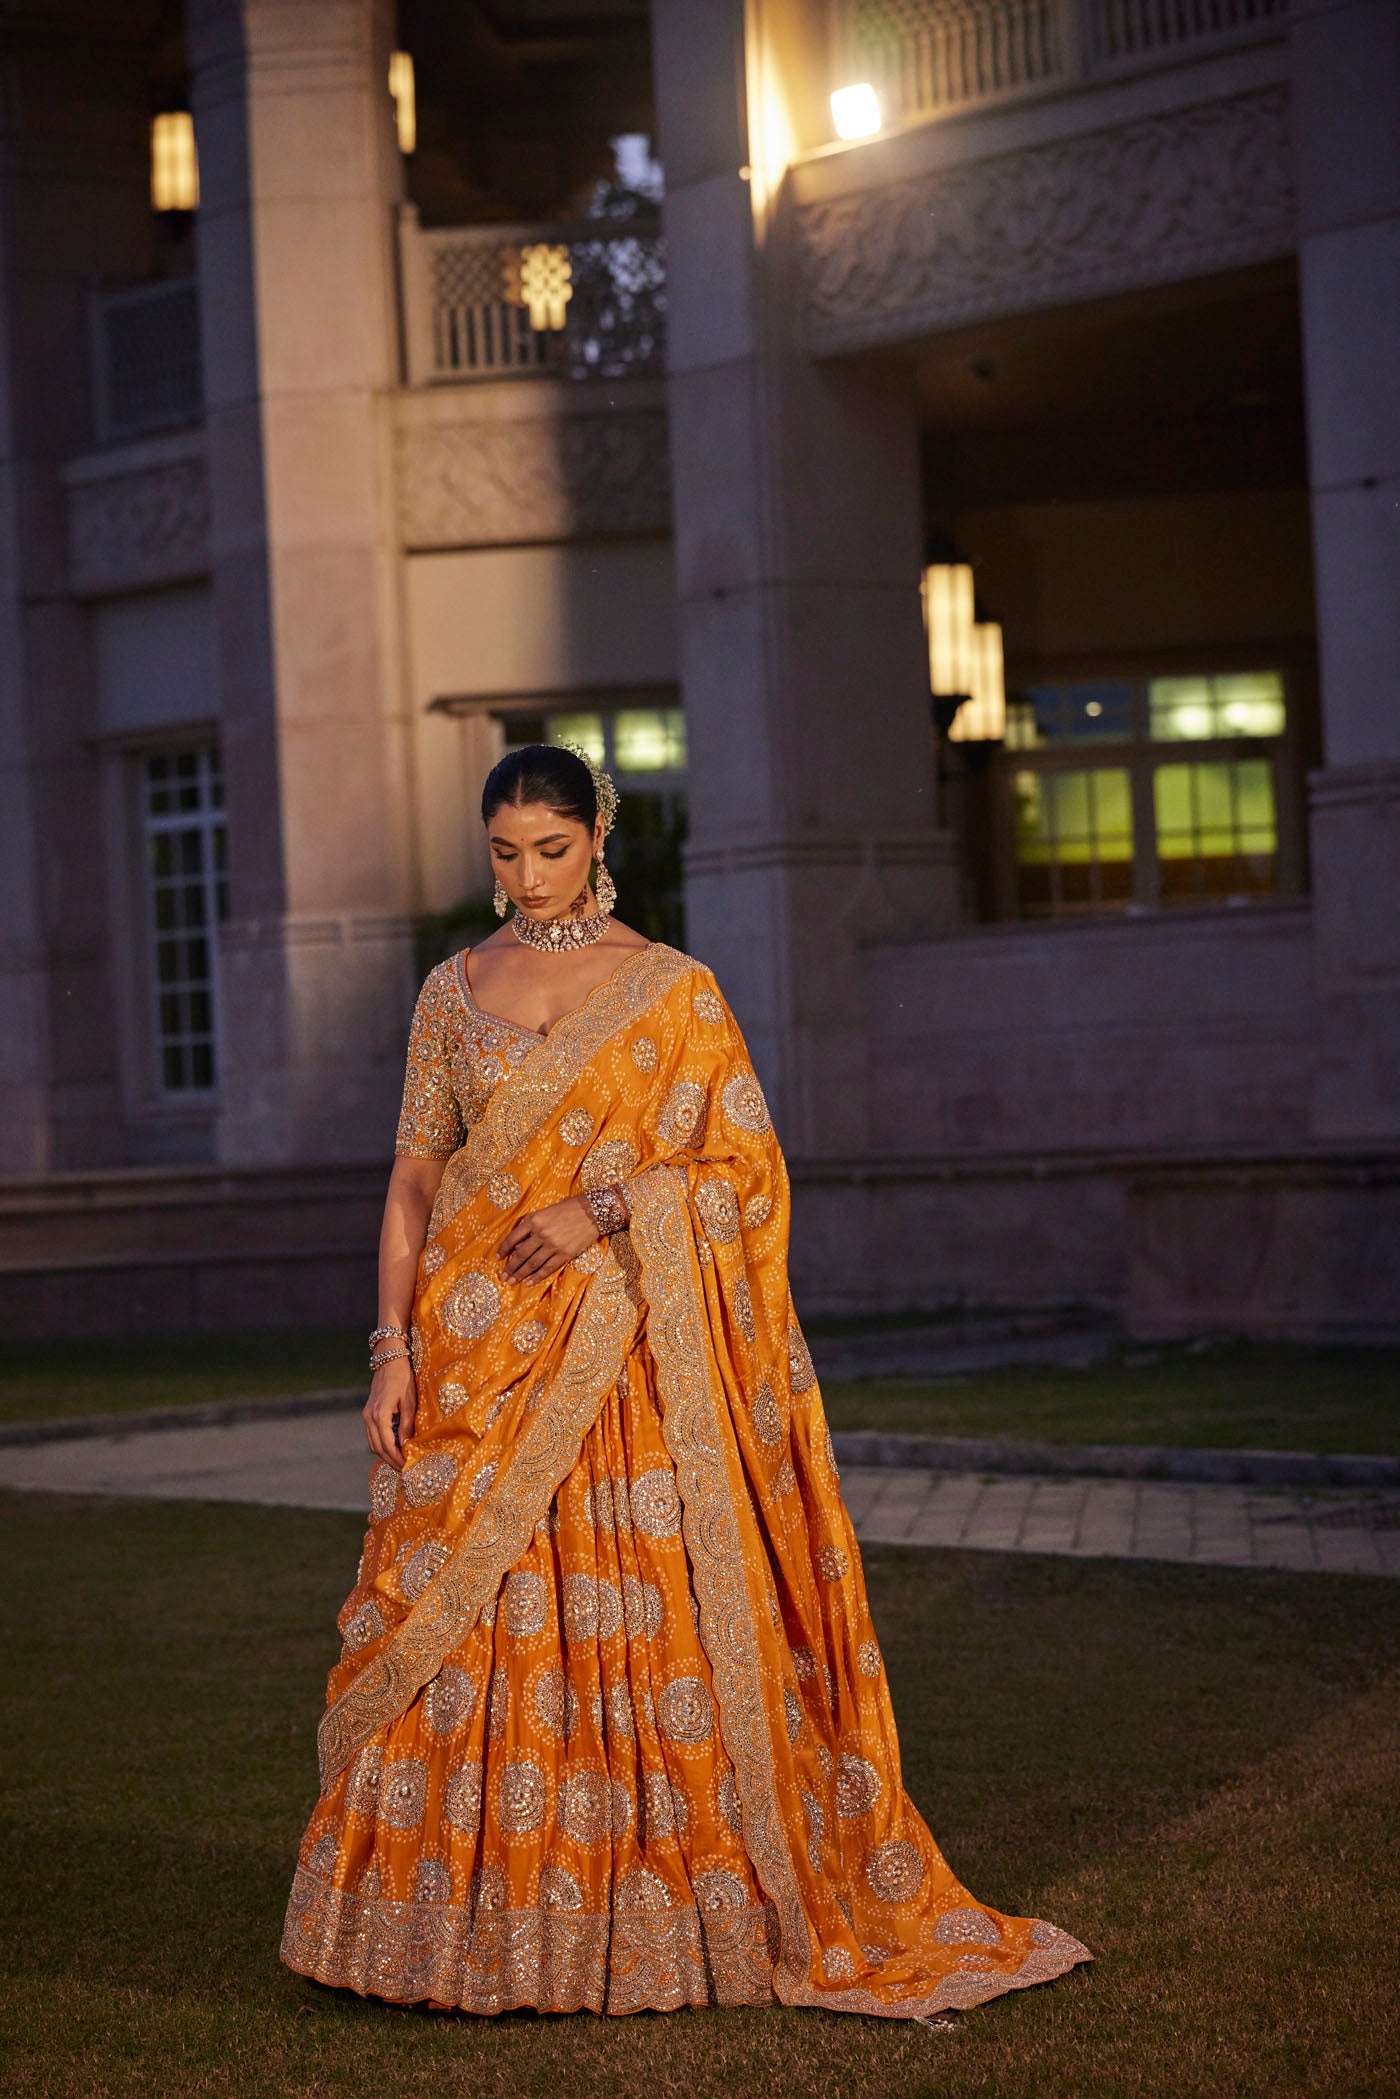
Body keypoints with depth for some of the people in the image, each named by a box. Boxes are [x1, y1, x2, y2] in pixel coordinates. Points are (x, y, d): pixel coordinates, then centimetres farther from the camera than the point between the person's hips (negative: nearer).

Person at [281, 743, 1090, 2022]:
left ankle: (655, 1920, 6)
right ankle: (482, 1918, 10)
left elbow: (748, 1168, -1)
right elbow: (416, 1177, 9)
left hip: (628, 1361, -2)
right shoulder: (453, 992, 10)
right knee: (471, 1629, 0)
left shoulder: (677, 990, 2)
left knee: (639, 1621, -4)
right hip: (479, 1355, 3)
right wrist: (394, 1348, 0)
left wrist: (605, 1206, -15)